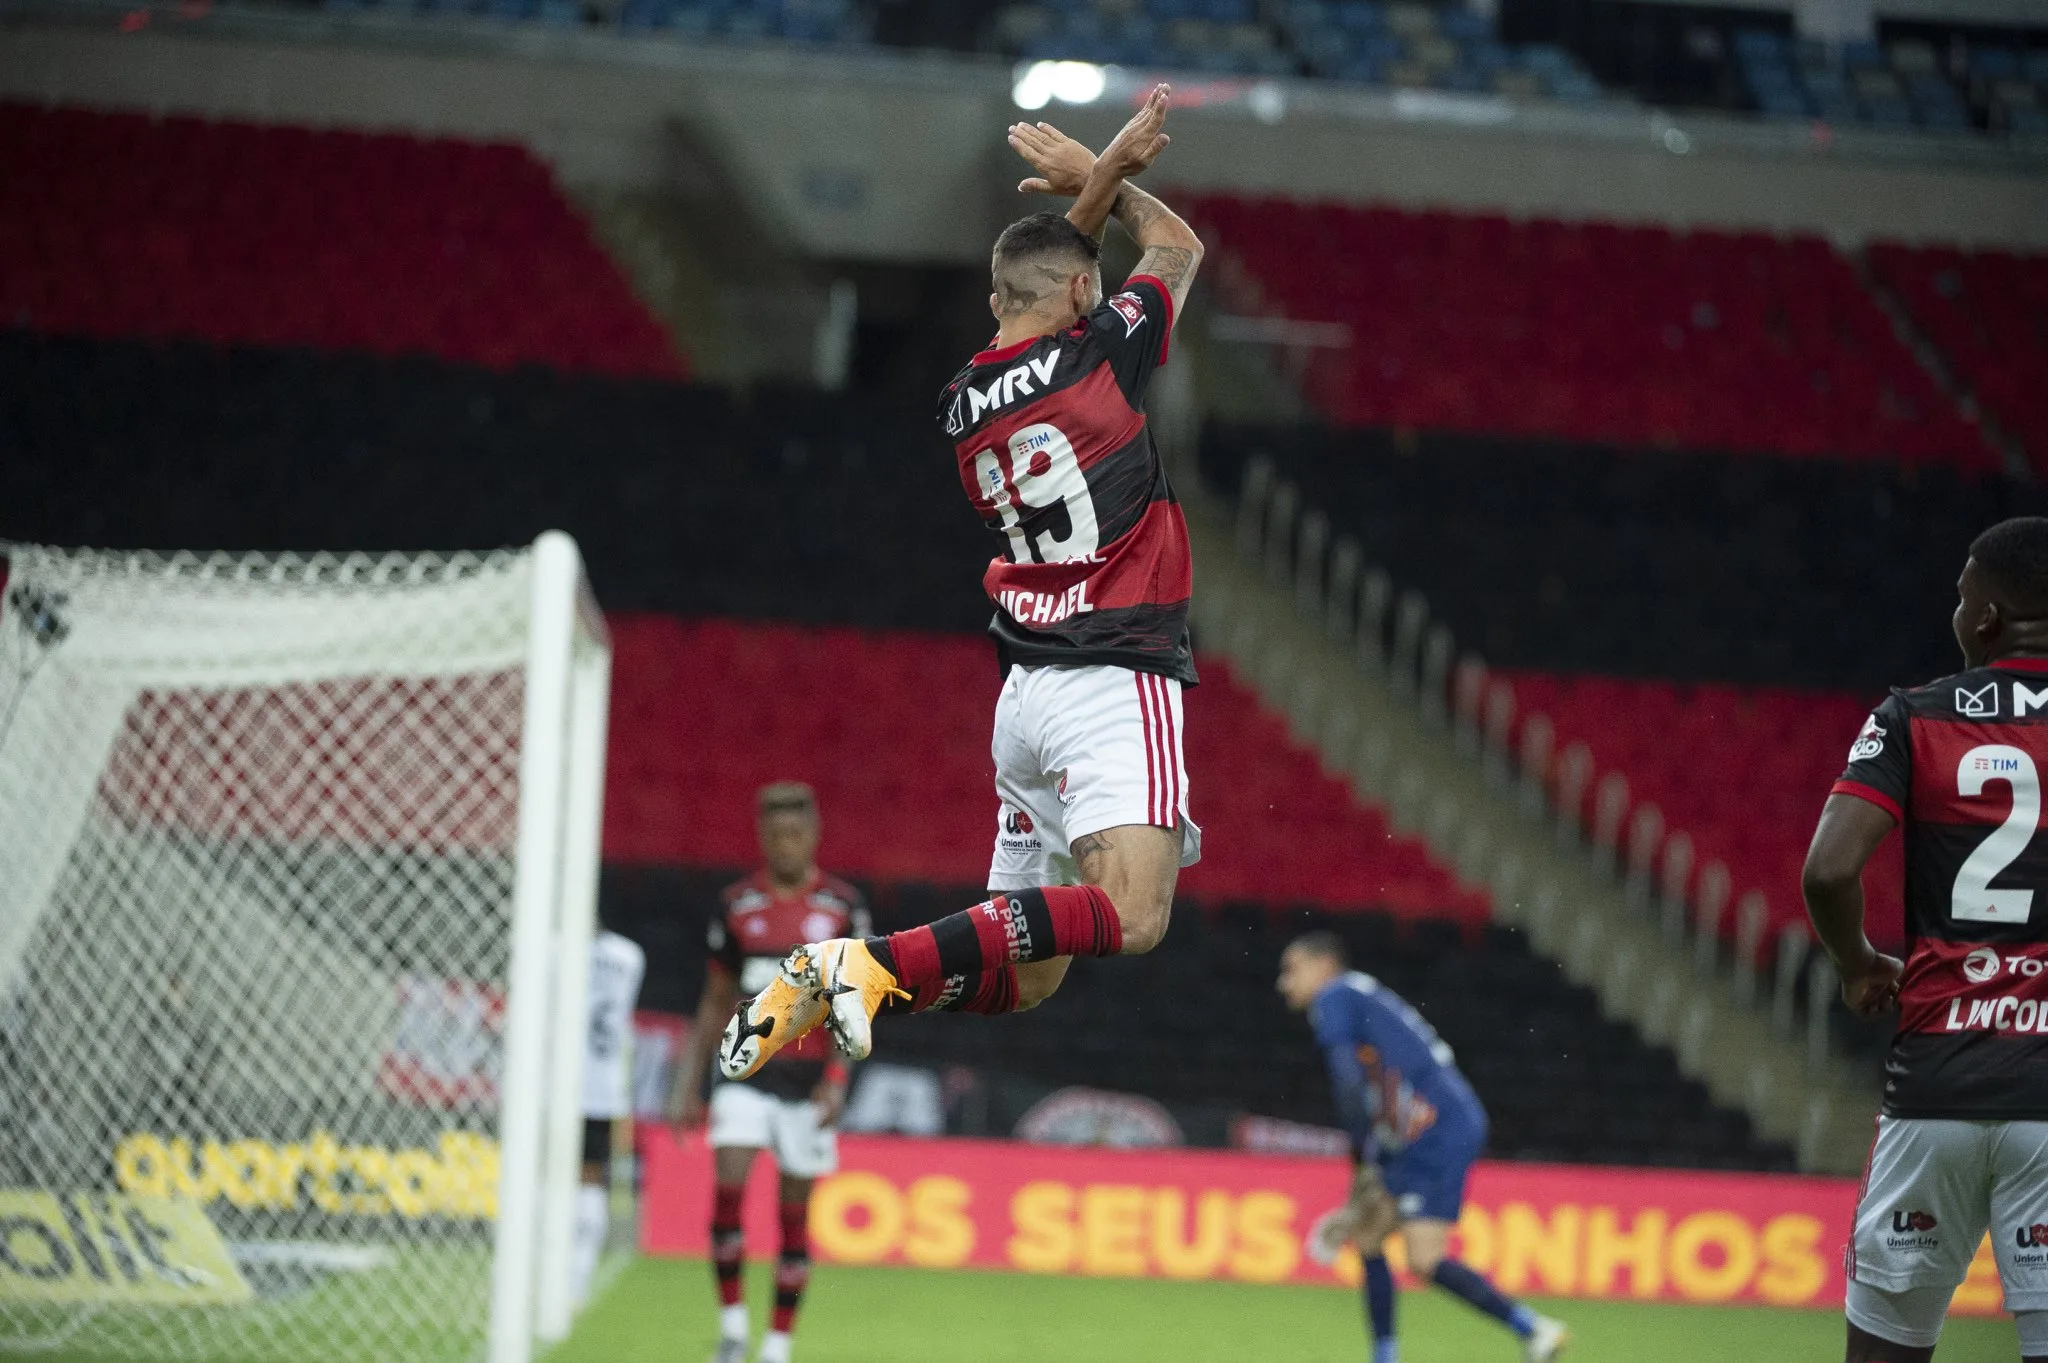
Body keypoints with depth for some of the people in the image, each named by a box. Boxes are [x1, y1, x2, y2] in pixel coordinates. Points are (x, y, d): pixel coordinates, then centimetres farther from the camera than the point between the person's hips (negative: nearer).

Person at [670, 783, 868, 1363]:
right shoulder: (736, 905, 6)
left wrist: (836, 1081, -12)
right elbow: (716, 1003, 13)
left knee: (794, 1212, 2)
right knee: (728, 1187, -17)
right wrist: (689, 1086, 9)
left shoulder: (843, 906, 1)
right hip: (747, 1071, 1)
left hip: (810, 1078, -1)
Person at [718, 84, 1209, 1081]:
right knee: (1128, 918, -23)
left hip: (1024, 690, 8)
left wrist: (1103, 176, 24)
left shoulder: (962, 402, 11)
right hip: (1114, 676, -8)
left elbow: (1042, 292, 31)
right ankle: (880, 963, -34)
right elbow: (1178, 247, 16)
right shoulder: (1096, 354, -4)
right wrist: (1096, 177, 30)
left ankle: (823, 982, -5)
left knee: (1024, 973, 12)